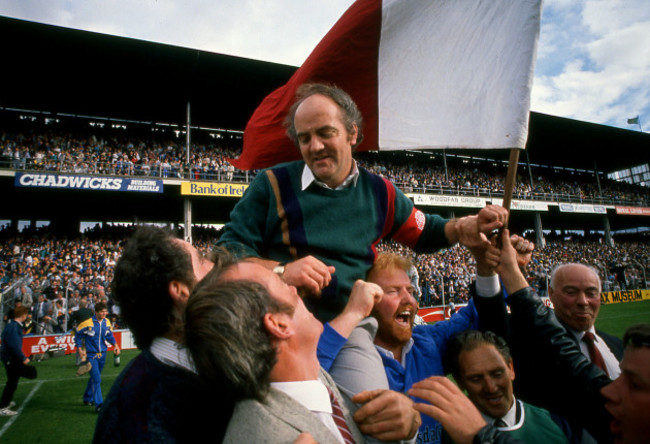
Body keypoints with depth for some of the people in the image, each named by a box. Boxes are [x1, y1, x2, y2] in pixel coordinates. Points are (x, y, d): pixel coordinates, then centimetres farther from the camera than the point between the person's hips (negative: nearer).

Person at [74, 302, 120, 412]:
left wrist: (115, 344, 2)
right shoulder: (87, 322, -15)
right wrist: (80, 349, -10)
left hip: (102, 354, 6)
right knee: (96, 379, -13)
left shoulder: (107, 322, 2)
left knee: (94, 377, 19)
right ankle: (99, 404, -10)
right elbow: (77, 335, -3)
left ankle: (88, 399, 38)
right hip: (90, 354, -6)